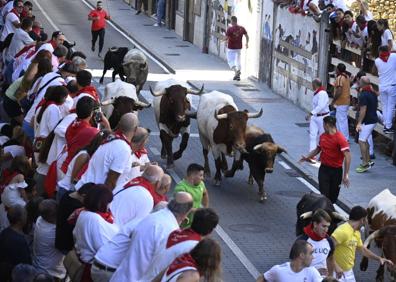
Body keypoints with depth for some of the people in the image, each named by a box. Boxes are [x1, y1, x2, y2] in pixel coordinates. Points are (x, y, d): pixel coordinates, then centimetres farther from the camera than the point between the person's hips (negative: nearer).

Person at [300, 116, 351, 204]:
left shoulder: (340, 138, -16)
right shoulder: (323, 136, 5)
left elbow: (347, 156, -20)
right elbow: (318, 149, 26)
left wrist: (346, 175, -24)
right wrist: (307, 157, 18)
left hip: (336, 170, -4)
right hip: (324, 169, 4)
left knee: (333, 196, 7)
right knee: (324, 194, -6)